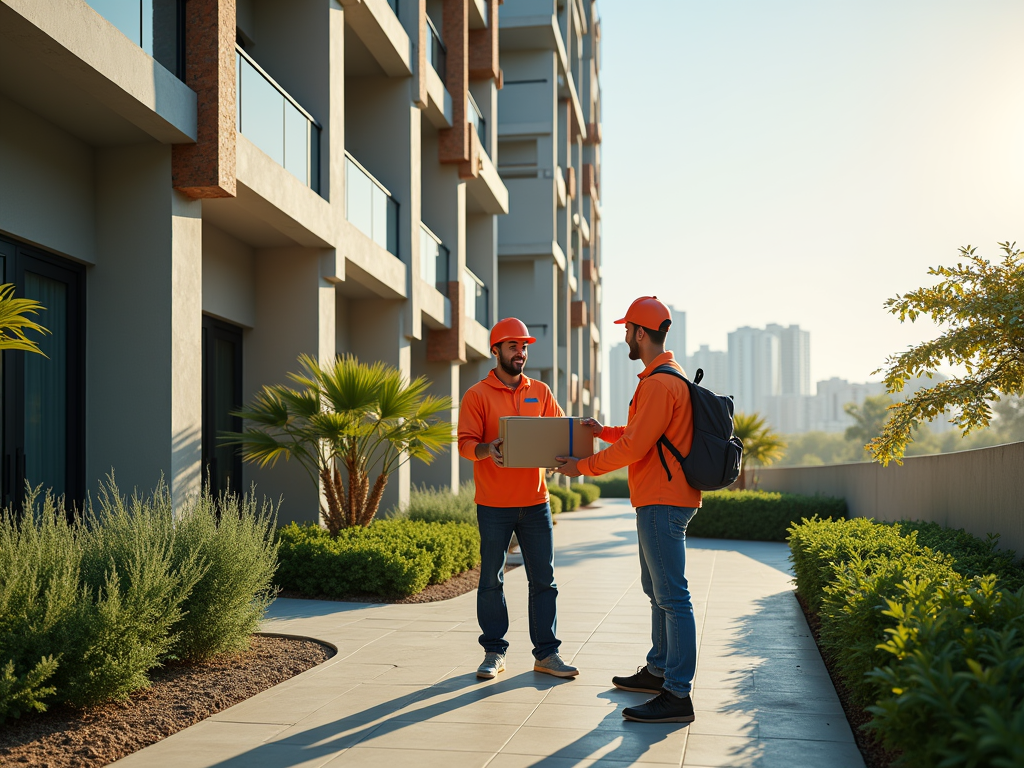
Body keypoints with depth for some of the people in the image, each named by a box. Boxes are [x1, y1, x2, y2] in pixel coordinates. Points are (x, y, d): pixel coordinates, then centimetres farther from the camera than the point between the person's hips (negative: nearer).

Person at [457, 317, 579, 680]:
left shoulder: (540, 392, 11)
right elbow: (466, 444, -7)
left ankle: (546, 653, 13)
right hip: (494, 504, -3)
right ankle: (494, 653, 15)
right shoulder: (477, 395, -1)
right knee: (491, 580, 4)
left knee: (543, 579, 5)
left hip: (535, 501, 3)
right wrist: (488, 449, -28)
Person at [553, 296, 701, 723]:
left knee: (671, 596, -9)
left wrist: (584, 467, -11)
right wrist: (605, 431, 17)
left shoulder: (659, 383, -18)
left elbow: (635, 446, -20)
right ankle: (659, 670, 31)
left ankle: (677, 696, -7)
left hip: (662, 503, -11)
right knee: (656, 588, 19)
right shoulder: (668, 377, 17)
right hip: (660, 500, 11)